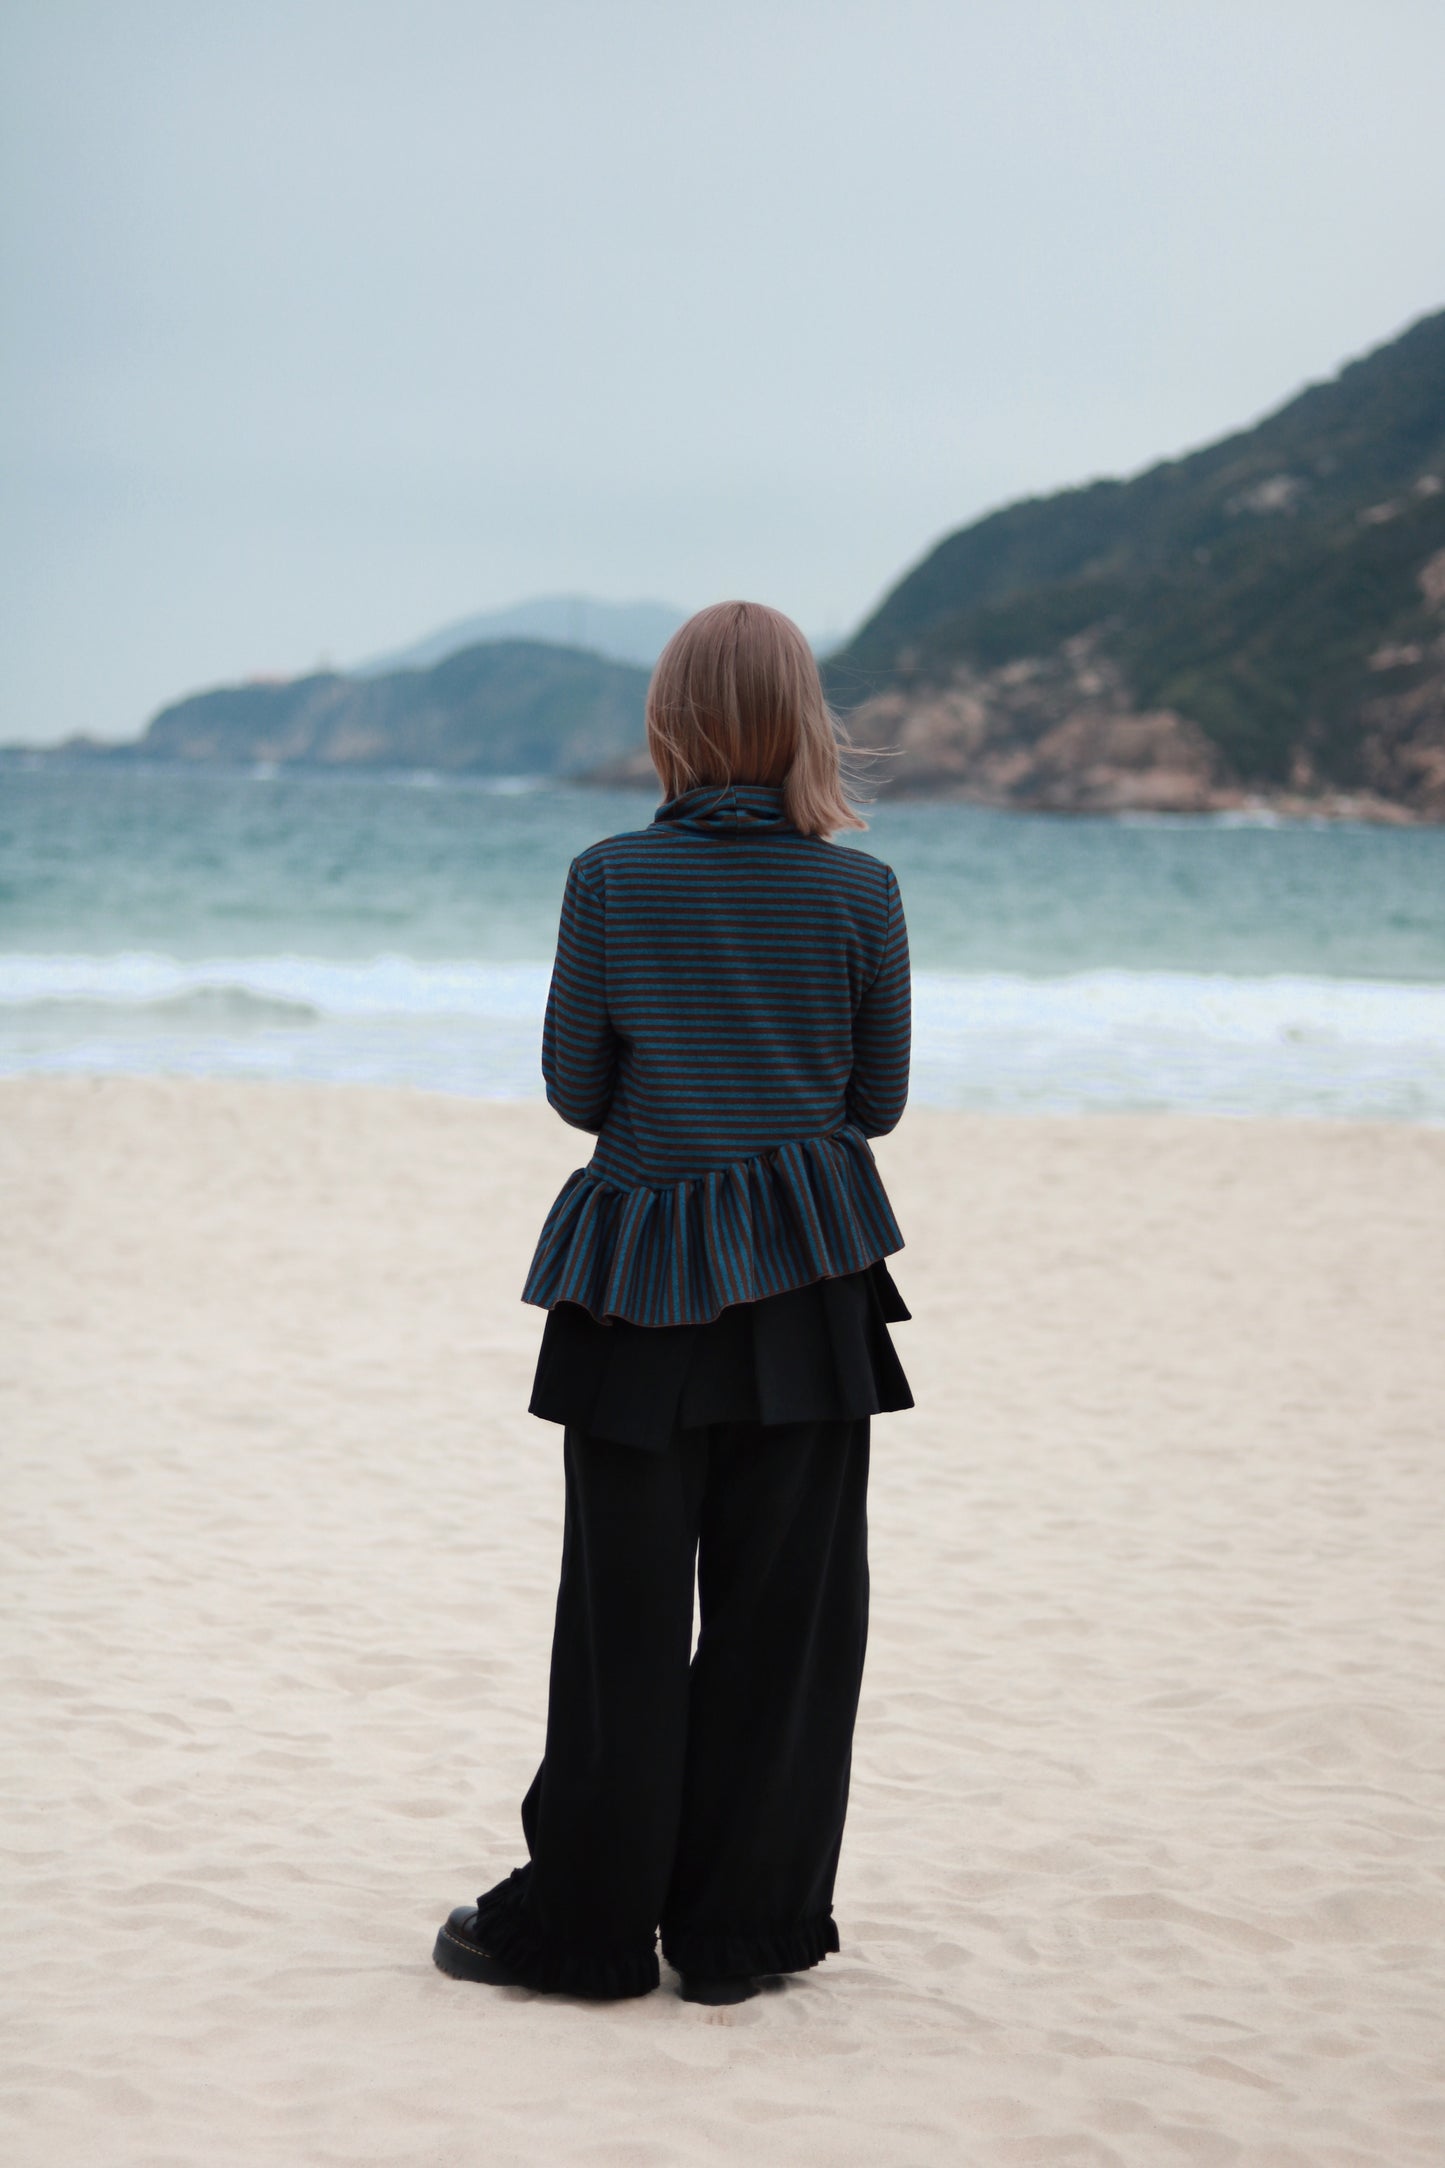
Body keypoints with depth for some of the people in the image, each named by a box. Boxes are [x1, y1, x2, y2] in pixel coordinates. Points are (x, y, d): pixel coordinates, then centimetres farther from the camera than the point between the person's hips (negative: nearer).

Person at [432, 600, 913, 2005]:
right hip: (813, 1278, 1)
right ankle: (741, 1931, 13)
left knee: (624, 1611, 7)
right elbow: (879, 1099, 2)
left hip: (640, 1273, 0)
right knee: (784, 1611, 8)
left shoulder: (611, 881, -7)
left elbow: (574, 1088, -1)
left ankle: (584, 1924, 14)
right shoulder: (860, 891, -5)